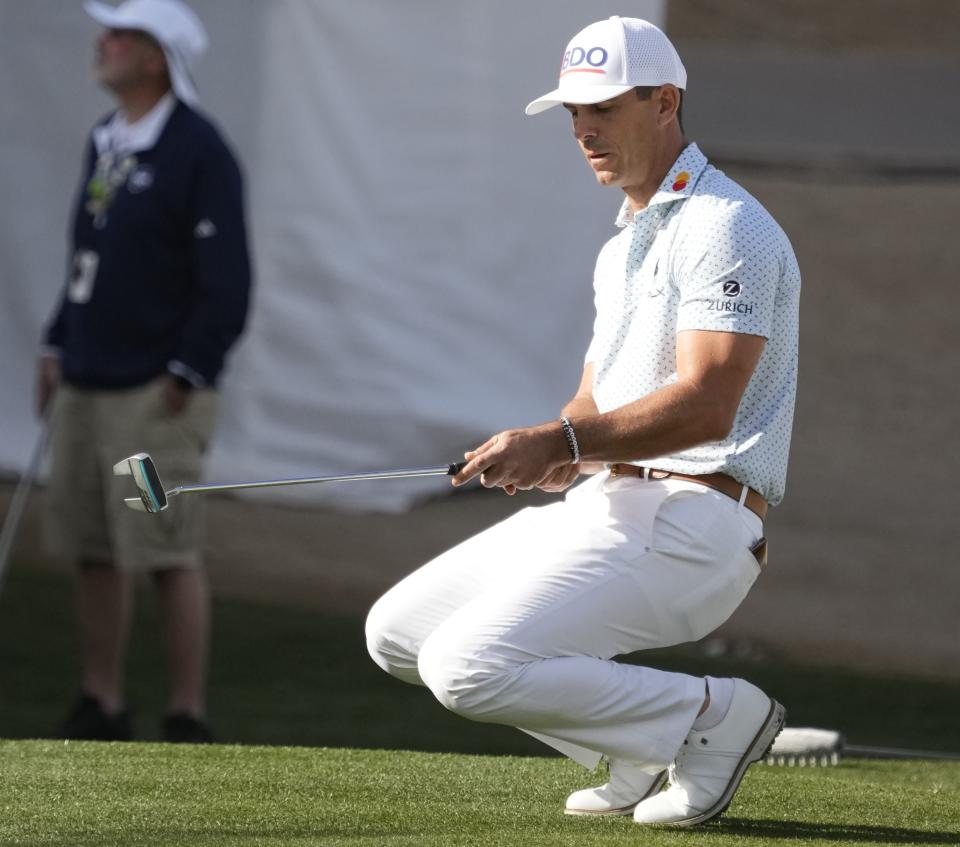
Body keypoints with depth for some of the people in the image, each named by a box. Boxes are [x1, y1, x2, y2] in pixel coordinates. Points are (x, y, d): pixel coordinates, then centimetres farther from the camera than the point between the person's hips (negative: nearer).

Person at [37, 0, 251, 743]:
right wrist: (59, 346, 16)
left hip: (156, 396, -8)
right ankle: (102, 707, 19)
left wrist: (185, 375, -16)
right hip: (86, 387, 8)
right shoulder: (105, 142, 13)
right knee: (94, 553, 10)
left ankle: (188, 722, 0)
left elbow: (227, 279, -15)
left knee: (169, 555, -6)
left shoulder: (197, 151, -12)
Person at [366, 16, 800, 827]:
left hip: (684, 524, -10)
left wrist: (561, 442, -30)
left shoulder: (724, 228, -11)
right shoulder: (622, 248, 22)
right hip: (602, 507, 10)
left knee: (468, 667, -22)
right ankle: (647, 754, 7)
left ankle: (713, 719, -8)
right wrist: (540, 456, -4)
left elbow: (706, 404, -22)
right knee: (397, 633, 6)